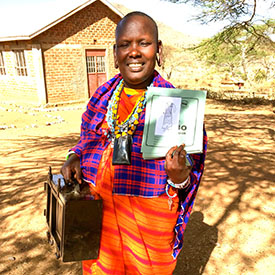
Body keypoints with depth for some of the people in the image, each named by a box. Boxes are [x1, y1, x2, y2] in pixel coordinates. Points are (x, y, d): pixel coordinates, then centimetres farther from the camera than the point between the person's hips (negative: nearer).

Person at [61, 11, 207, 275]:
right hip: (97, 205, 4)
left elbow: (191, 164, -6)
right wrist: (75, 157, -4)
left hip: (149, 213, -3)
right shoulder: (103, 94, 2)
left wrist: (179, 176, -27)